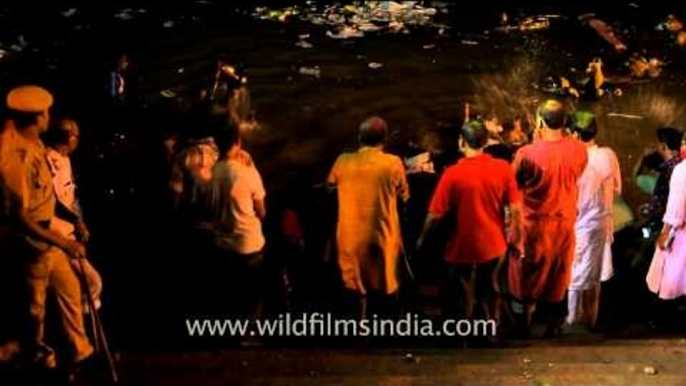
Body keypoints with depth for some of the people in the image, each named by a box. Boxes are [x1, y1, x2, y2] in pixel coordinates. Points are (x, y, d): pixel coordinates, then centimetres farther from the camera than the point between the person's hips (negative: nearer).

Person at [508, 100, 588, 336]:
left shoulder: (527, 153, -23)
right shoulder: (578, 151, -12)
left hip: (533, 223, -3)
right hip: (564, 222, 3)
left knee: (527, 274, 14)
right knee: (558, 275, 18)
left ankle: (524, 324, 26)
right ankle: (554, 325, 30)